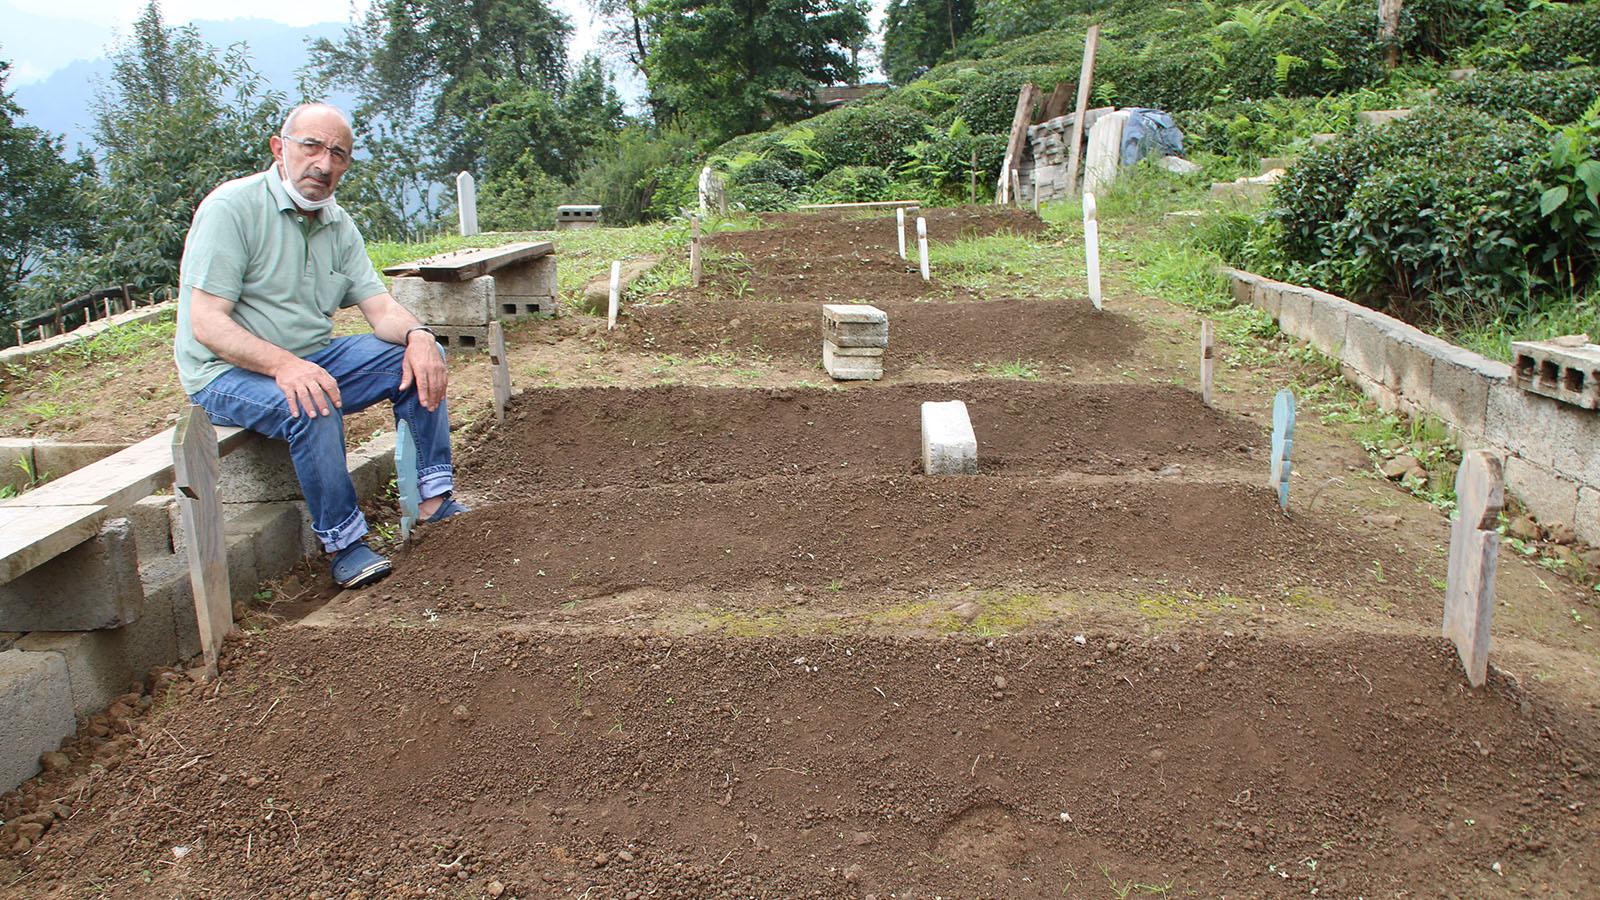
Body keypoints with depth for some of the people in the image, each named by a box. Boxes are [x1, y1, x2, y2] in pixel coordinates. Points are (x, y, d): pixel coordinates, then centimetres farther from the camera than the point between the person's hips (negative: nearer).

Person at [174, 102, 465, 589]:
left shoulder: (338, 225, 7)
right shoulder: (231, 208, -15)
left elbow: (380, 307, 3)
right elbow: (205, 324, -22)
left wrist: (416, 334, -21)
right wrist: (282, 364, -37)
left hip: (314, 359, 7)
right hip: (228, 372, -7)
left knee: (419, 358, -7)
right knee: (311, 407, -36)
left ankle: (434, 501, -8)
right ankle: (344, 544, -21)